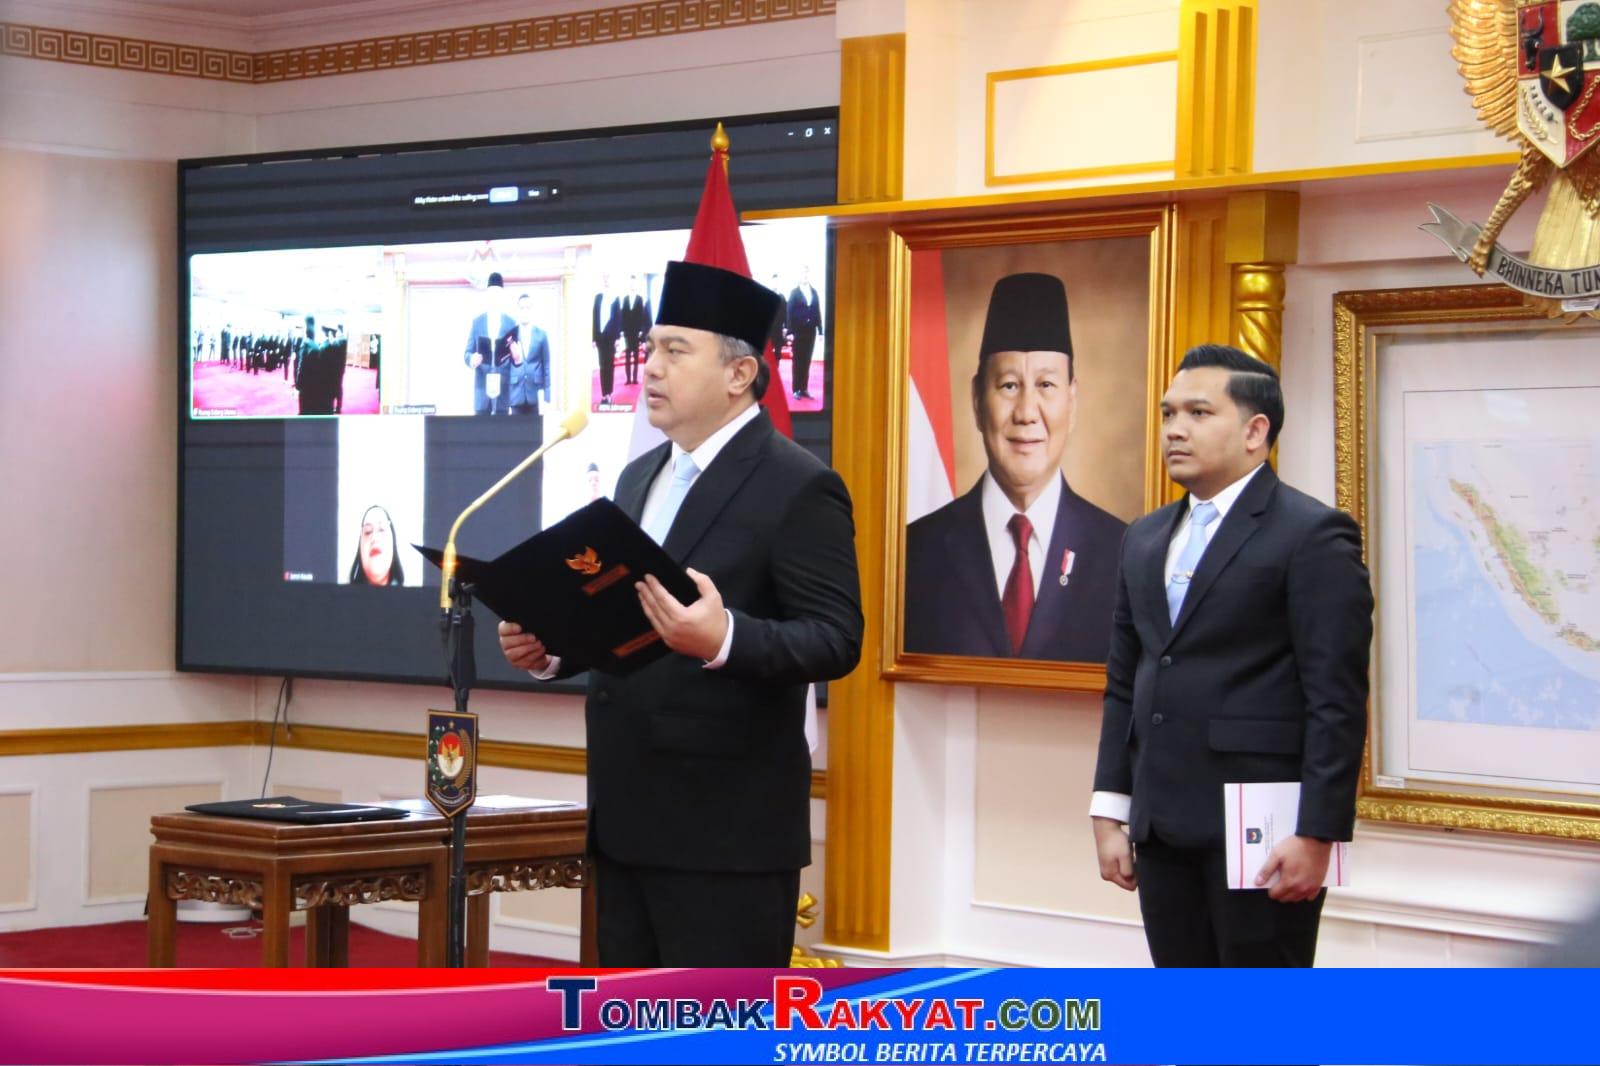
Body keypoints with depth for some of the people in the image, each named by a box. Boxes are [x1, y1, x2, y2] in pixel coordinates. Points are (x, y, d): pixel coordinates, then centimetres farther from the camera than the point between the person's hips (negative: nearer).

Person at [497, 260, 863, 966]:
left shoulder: (798, 487, -10)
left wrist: (722, 637, -33)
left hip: (728, 828, -9)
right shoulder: (640, 477, 16)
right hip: (628, 819, 9)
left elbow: (836, 639, -16)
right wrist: (551, 648, 4)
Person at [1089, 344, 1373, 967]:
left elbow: (1338, 701, -12)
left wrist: (1316, 833, -17)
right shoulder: (1146, 539, 16)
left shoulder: (1314, 536, -7)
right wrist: (1110, 812, 12)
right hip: (1163, 827, 7)